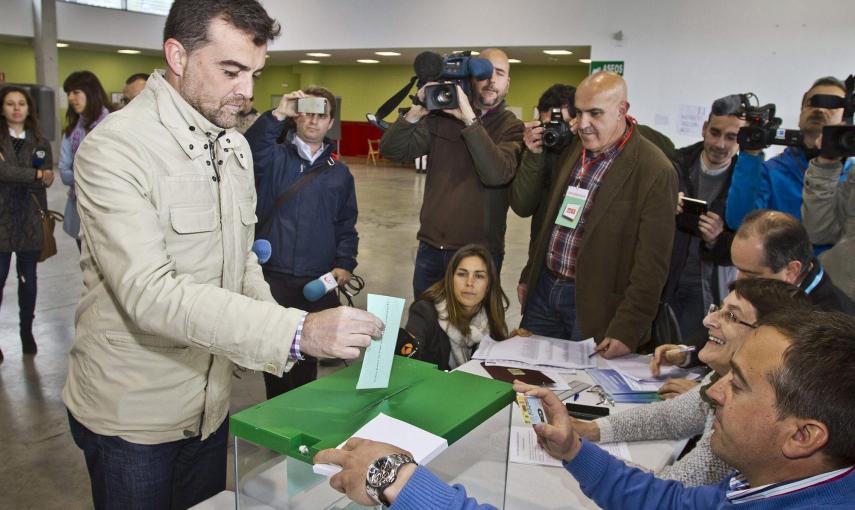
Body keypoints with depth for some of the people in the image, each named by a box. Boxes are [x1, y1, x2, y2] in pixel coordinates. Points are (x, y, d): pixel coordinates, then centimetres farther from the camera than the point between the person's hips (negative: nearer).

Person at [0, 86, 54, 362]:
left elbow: (46, 181, -2)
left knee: (28, 279, 11)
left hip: (30, 221, 3)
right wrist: (35, 175, -12)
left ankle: (27, 332, 24)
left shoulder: (40, 143, 10)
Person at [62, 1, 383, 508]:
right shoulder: (115, 148, -19)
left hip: (212, 404, 7)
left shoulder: (236, 146, 5)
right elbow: (150, 293, -29)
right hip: (131, 416, -6)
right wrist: (295, 332, -36)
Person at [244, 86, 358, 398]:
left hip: (318, 281, 2)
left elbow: (346, 225, 13)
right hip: (271, 275, -2)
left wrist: (345, 264, 1)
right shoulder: (273, 157, 4)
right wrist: (276, 116, -29)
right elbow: (249, 150, -20)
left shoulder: (339, 172, 12)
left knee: (307, 355, 8)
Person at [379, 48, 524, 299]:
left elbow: (497, 174, -24)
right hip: (431, 247, 3)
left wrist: (470, 119, -27)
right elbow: (391, 150, -6)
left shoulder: (512, 127, -5)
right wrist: (416, 112, -21)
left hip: (480, 252, -2)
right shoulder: (441, 115, 2)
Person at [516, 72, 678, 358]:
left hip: (594, 305, -6)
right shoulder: (572, 151, 5)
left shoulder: (655, 172, -16)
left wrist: (627, 331, -17)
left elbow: (651, 265, -16)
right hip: (543, 289, 6)